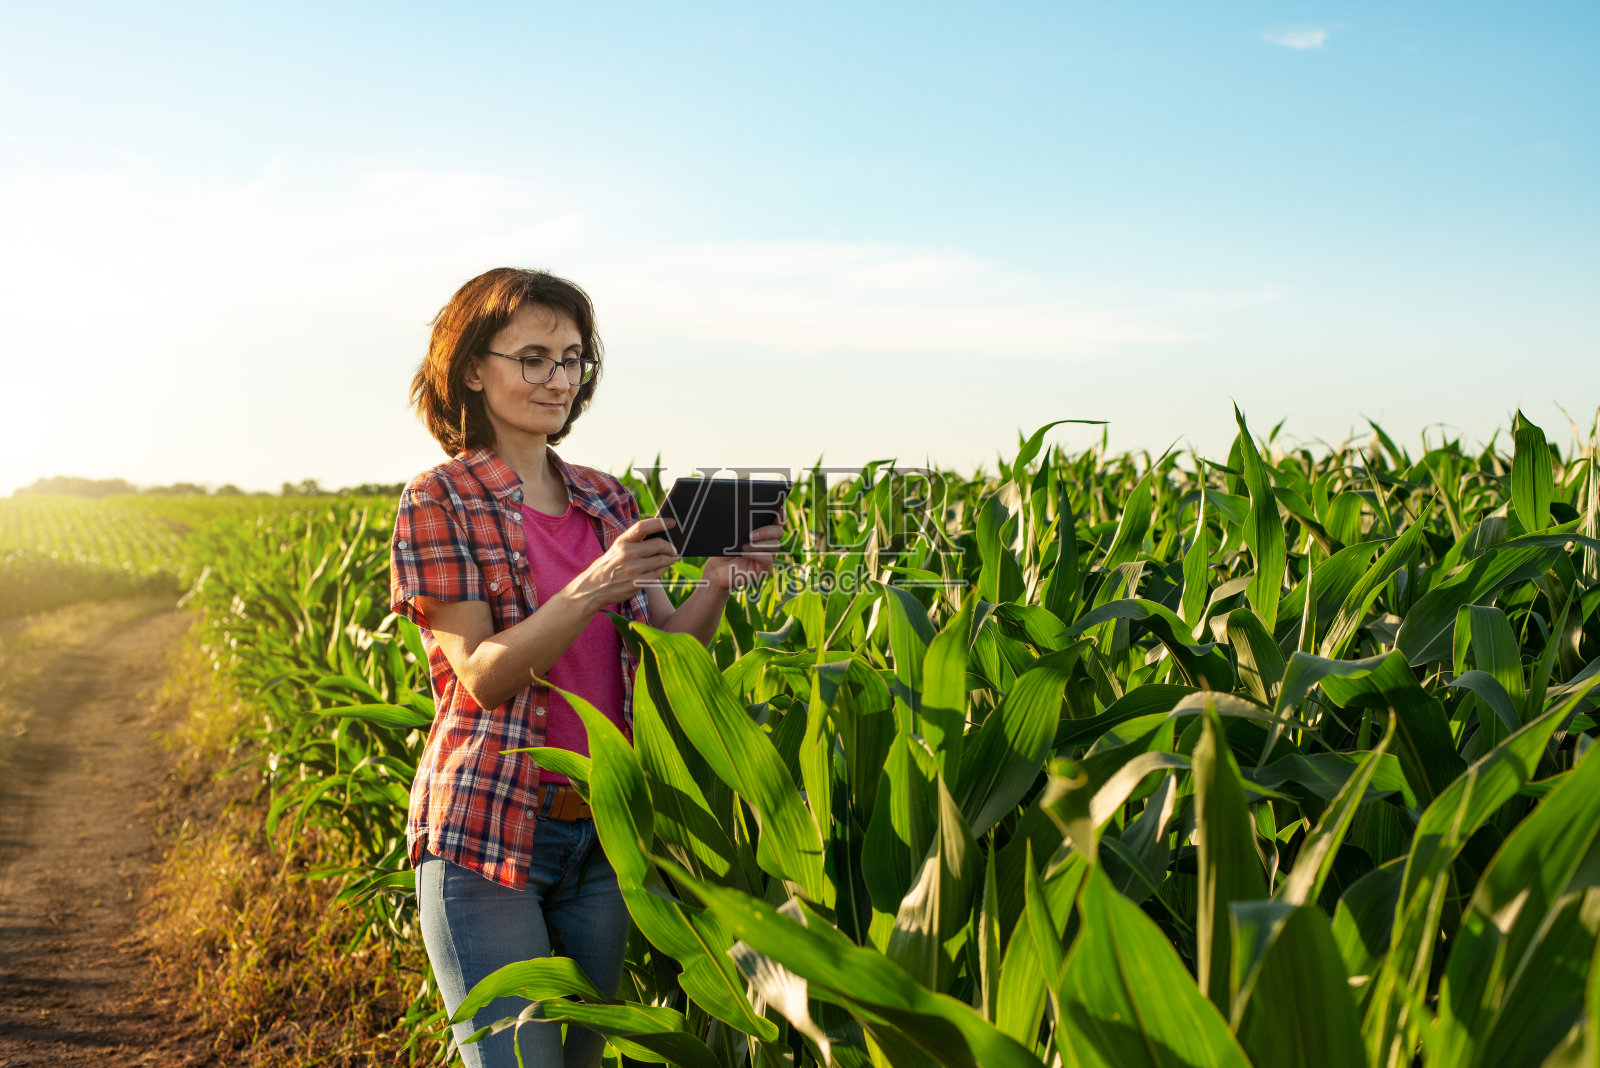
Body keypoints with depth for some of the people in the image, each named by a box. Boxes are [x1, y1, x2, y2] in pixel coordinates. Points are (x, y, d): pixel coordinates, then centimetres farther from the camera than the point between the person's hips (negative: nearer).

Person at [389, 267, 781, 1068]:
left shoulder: (607, 500, 10)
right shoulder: (439, 501, -6)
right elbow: (484, 676, -13)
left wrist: (718, 584, -14)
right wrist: (591, 589, -26)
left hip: (603, 834, 5)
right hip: (486, 834, -5)